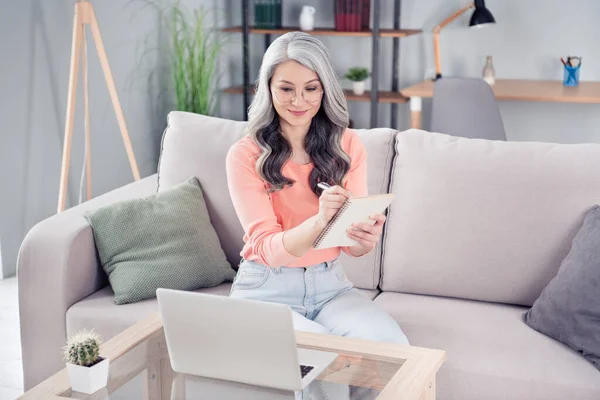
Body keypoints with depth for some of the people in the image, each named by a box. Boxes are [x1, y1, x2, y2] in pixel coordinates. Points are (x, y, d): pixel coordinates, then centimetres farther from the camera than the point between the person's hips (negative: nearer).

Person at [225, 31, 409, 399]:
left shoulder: (348, 145, 0)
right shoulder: (246, 155, -10)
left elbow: (354, 245, -1)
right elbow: (267, 248, -17)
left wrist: (367, 238, -27)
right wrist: (319, 220, -38)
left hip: (330, 284, 3)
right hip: (267, 289, -3)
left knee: (391, 347, -25)